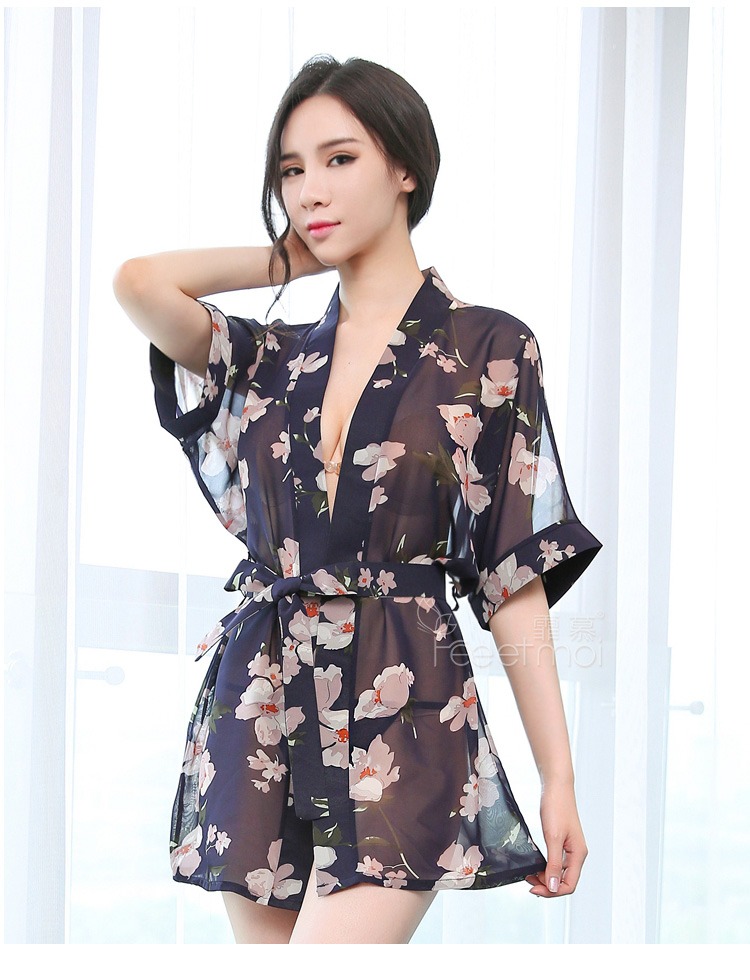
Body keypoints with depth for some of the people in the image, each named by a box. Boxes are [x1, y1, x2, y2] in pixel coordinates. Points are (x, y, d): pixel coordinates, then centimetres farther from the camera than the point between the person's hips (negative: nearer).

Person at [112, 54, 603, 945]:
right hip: (260, 706, 5)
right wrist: (292, 259, 11)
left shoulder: (486, 352, 3)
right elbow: (138, 281, -4)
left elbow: (515, 575, 0)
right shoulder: (269, 358, 14)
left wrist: (559, 777, -4)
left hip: (399, 713, -5)